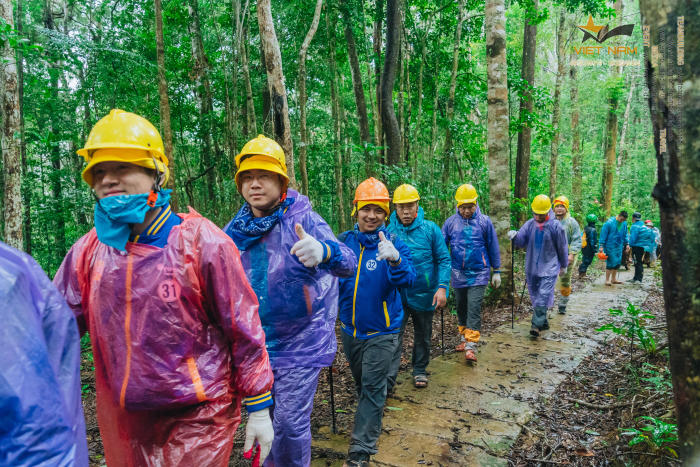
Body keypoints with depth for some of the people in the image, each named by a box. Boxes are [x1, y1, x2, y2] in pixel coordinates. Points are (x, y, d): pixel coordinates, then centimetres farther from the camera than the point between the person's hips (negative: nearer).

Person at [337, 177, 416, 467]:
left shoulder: (394, 244, -15)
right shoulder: (343, 241, -6)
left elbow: (408, 281, -29)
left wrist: (395, 261, -48)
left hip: (380, 332, -4)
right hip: (350, 329, 4)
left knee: (372, 388, 3)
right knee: (361, 383, 24)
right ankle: (371, 419, 50)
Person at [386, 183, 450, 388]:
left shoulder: (430, 229, -7)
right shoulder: (388, 231, -4)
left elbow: (443, 259, -5)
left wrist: (442, 287, -15)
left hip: (424, 295, 1)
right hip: (396, 296, 0)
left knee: (423, 337, 17)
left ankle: (419, 370, 37)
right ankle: (388, 379, -1)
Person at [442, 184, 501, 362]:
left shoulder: (484, 221, -3)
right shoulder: (451, 222, -1)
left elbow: (493, 247, 4)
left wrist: (496, 271, 7)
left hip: (478, 274, -3)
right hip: (458, 274, 3)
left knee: (474, 308, -10)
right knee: (461, 307, 15)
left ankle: (471, 345, -6)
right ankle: (464, 338, 32)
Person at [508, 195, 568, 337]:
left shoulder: (556, 226, -7)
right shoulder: (529, 224, 1)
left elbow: (562, 248, 3)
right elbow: (521, 241, -3)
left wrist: (563, 266, 12)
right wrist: (514, 236, -26)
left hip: (549, 268, -4)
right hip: (531, 268, 4)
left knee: (543, 297, -14)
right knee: (535, 297, 13)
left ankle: (536, 325, -9)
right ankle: (543, 322, 29)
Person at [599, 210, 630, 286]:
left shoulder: (624, 223, 6)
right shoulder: (609, 222, -14)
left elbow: (625, 234, 20)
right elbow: (603, 234, -12)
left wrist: (626, 244, 15)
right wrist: (601, 246, -13)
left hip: (619, 246, 7)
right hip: (610, 247, -7)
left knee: (617, 263, 10)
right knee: (610, 263, -8)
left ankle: (613, 279, 22)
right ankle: (607, 280, 1)